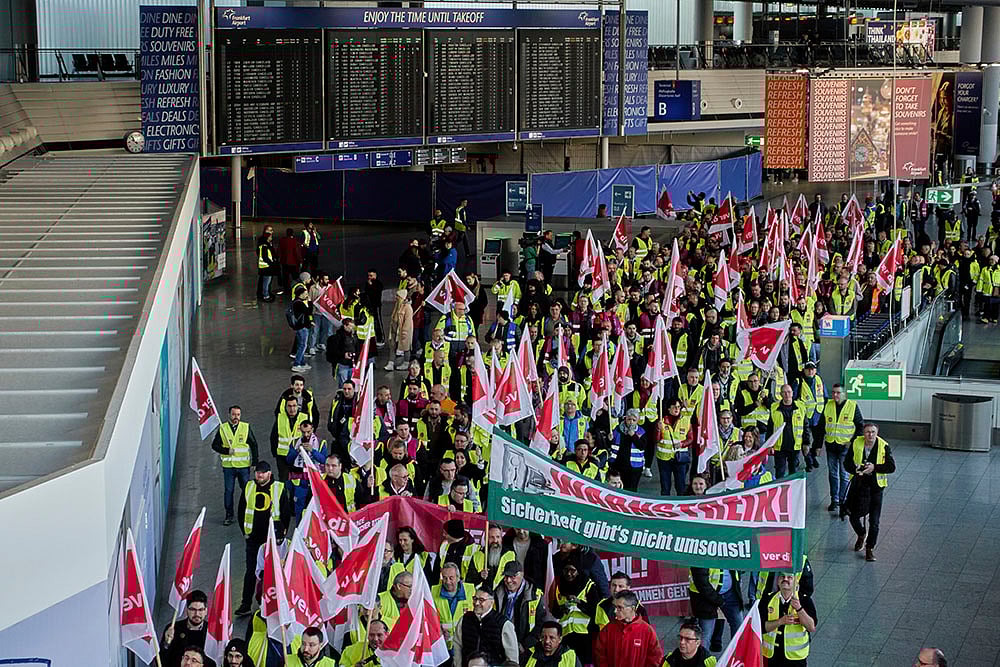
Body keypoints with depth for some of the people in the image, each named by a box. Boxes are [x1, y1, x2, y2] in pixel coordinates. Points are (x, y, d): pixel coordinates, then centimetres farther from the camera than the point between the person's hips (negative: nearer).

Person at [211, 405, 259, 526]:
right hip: (228, 466, 0)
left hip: (244, 466, 0)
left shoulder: (246, 427, 2)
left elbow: (253, 445, 6)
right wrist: (227, 451, -12)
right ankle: (229, 515, 10)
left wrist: (255, 462, 2)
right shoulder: (223, 428, 1)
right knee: (228, 491, 2)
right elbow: (215, 445, 4)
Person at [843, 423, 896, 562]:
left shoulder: (883, 446, -9)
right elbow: (847, 463, -1)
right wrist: (857, 469, -20)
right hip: (859, 484, 2)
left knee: (874, 521, -3)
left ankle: (870, 548, 10)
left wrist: (874, 467, -23)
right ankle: (862, 535, 40)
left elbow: (891, 467, -11)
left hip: (876, 486, -2)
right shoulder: (856, 444, -4)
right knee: (854, 516, 8)